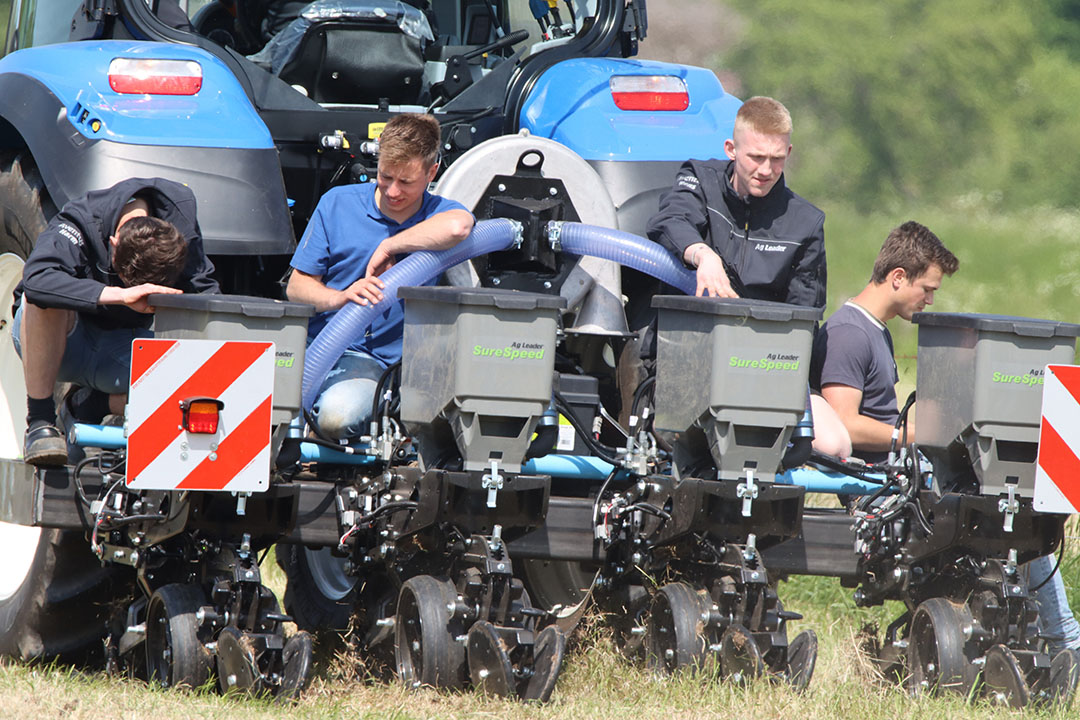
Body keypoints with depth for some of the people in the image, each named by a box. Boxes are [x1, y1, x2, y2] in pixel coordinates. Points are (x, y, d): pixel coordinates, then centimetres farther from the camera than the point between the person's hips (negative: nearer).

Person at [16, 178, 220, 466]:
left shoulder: (181, 226, -17)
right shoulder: (79, 224, -29)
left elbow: (205, 291, -6)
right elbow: (36, 279, -47)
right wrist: (121, 295, -55)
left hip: (120, 342, 4)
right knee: (46, 299, -40)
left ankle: (92, 403, 2)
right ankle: (39, 421, -25)